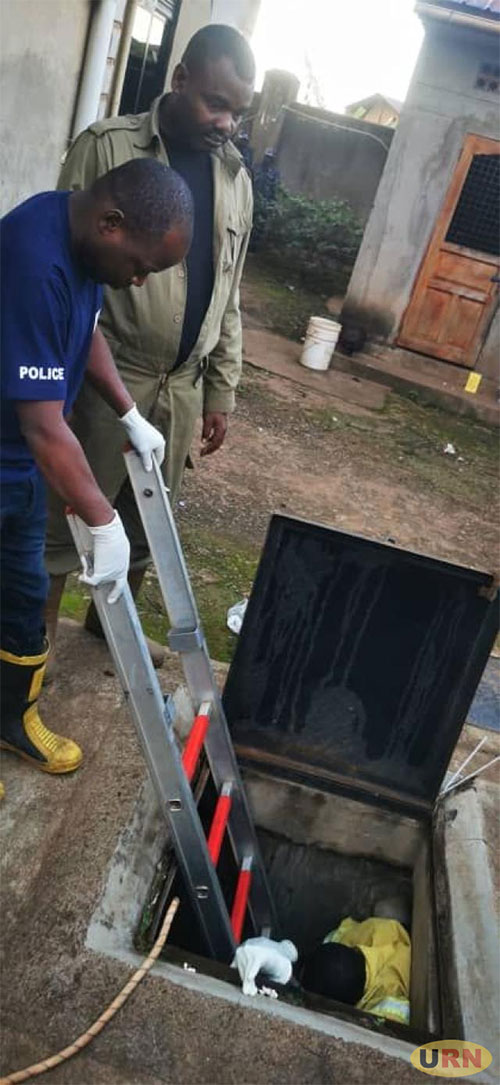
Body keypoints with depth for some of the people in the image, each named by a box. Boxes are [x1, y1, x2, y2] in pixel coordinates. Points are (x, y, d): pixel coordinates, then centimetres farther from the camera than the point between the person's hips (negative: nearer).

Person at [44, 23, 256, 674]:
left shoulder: (236, 179, 11)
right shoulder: (108, 146, -5)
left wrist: (221, 391, 12)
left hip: (182, 387, 5)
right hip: (106, 377, -5)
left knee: (146, 521, 16)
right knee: (67, 519, 3)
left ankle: (112, 617, 39)